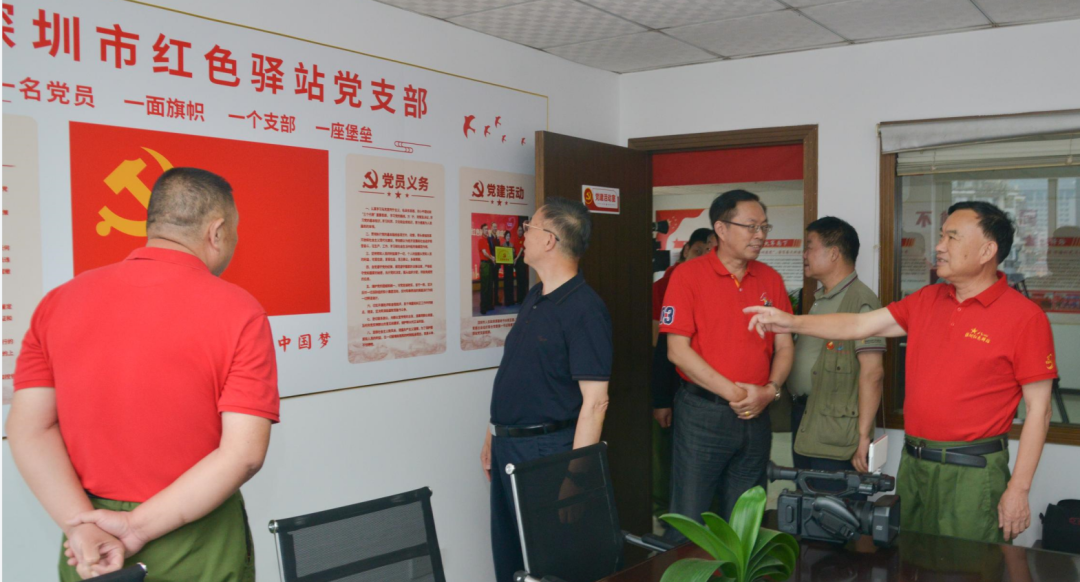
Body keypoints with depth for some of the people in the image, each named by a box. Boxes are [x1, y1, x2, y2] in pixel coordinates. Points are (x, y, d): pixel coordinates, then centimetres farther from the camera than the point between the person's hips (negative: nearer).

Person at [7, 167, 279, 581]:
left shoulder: (59, 302, -1)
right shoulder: (239, 312, -13)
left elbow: (29, 431, -5)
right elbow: (244, 453, -19)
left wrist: (82, 525, -10)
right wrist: (138, 529, -15)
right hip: (198, 547, -3)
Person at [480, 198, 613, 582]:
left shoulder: (585, 309, -18)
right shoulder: (534, 298, 10)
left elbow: (595, 401, -21)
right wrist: (492, 436, 17)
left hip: (546, 450, -9)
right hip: (507, 446, 9)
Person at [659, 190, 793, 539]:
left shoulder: (770, 280, 9)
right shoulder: (688, 276, -6)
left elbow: (784, 347, 10)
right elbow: (678, 350, -12)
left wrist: (770, 390, -8)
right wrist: (733, 392, -15)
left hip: (756, 416, 5)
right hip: (702, 414, -4)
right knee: (688, 523, 1)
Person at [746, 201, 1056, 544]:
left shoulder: (1025, 317, -9)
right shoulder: (926, 301, 8)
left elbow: (1038, 409, -9)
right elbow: (859, 326, 7)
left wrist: (1019, 489, -11)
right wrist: (793, 323, -6)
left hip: (973, 472, -5)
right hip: (913, 463, 6)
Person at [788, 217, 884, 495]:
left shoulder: (860, 301, -16)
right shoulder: (819, 301, 15)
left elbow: (872, 372, -21)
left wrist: (863, 435, -22)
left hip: (835, 436, -9)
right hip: (804, 422, 9)